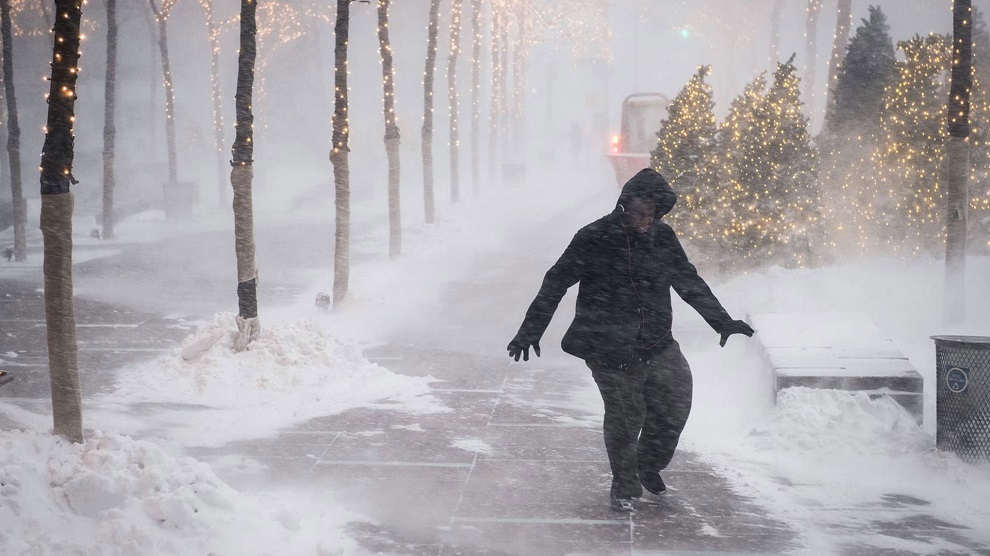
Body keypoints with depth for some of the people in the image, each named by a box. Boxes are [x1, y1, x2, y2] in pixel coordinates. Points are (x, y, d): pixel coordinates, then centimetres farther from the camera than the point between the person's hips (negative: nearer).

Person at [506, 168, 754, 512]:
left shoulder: (662, 237, 2)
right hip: (609, 351, -4)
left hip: (658, 346, 4)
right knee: (624, 419, 1)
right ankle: (624, 487, 23)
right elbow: (555, 284, -4)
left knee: (674, 407, 4)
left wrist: (721, 321, 12)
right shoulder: (594, 239, -10)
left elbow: (689, 282, 12)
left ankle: (649, 466, 31)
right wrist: (530, 332, -5)